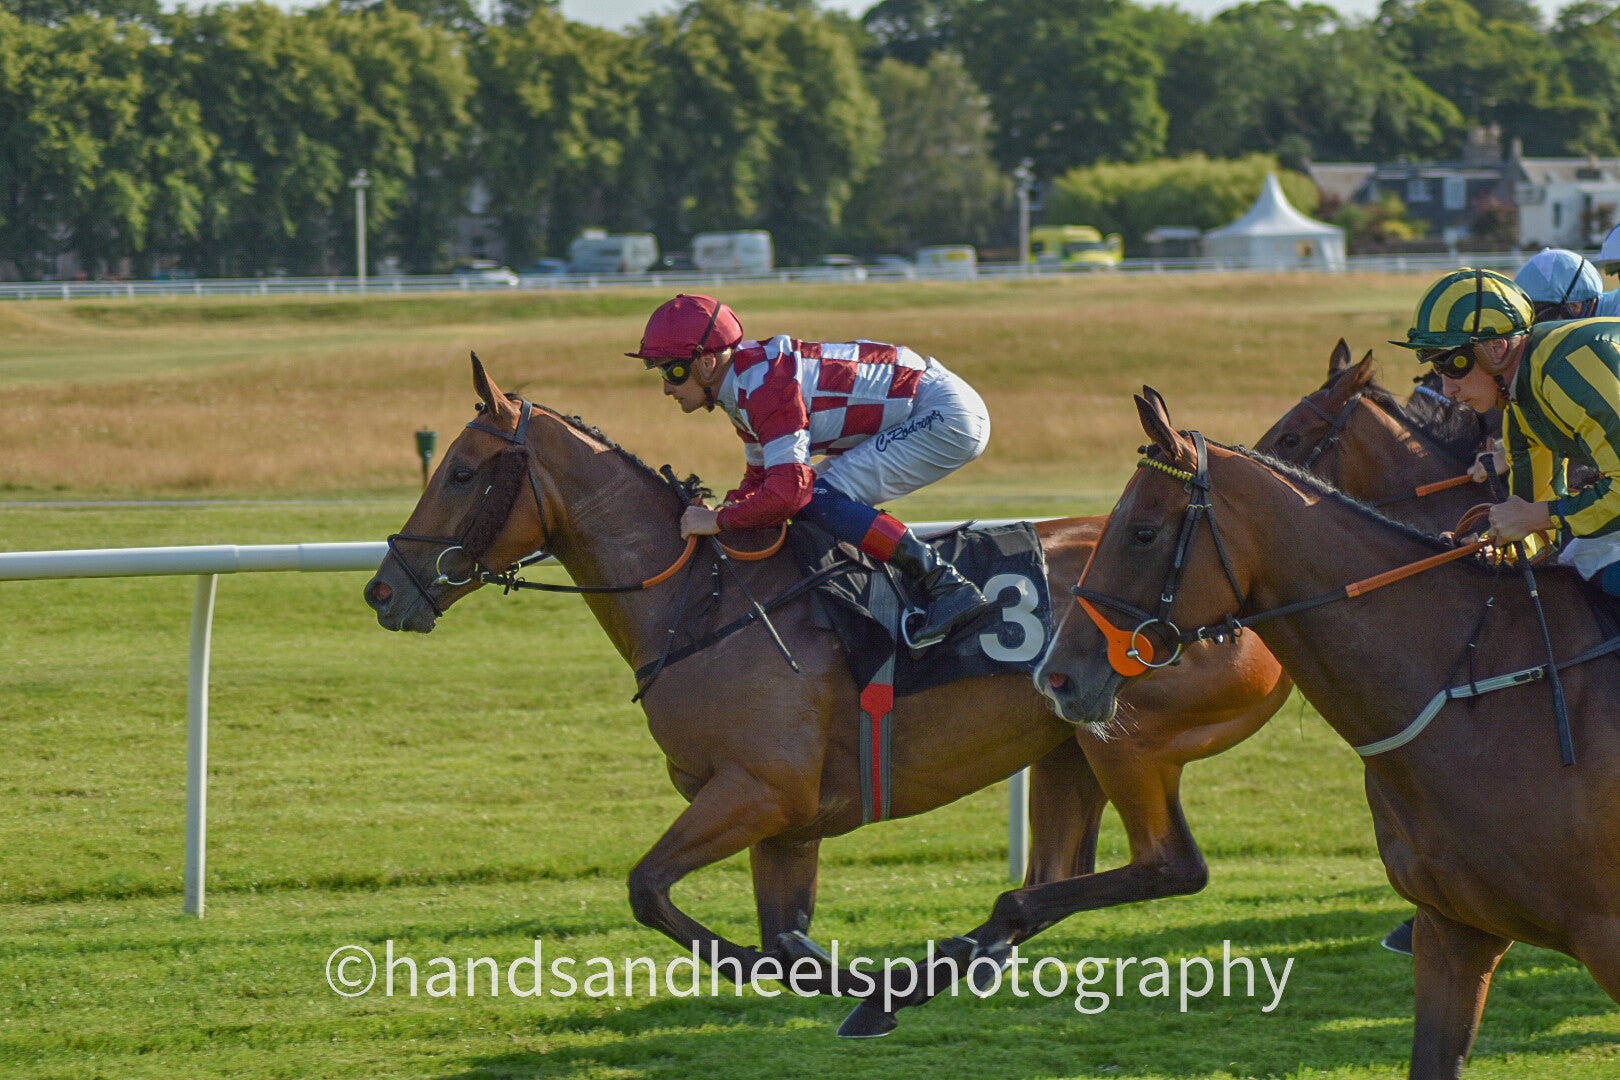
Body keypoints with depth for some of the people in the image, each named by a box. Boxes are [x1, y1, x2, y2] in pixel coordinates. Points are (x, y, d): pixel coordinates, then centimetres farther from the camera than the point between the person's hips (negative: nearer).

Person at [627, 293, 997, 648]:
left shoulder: (765, 385, -23)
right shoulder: (745, 382, 8)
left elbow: (787, 490, -31)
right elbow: (762, 476, 17)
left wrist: (719, 521, -19)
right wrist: (718, 510, 1)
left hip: (950, 417, -11)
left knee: (818, 499, -20)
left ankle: (948, 589, -23)